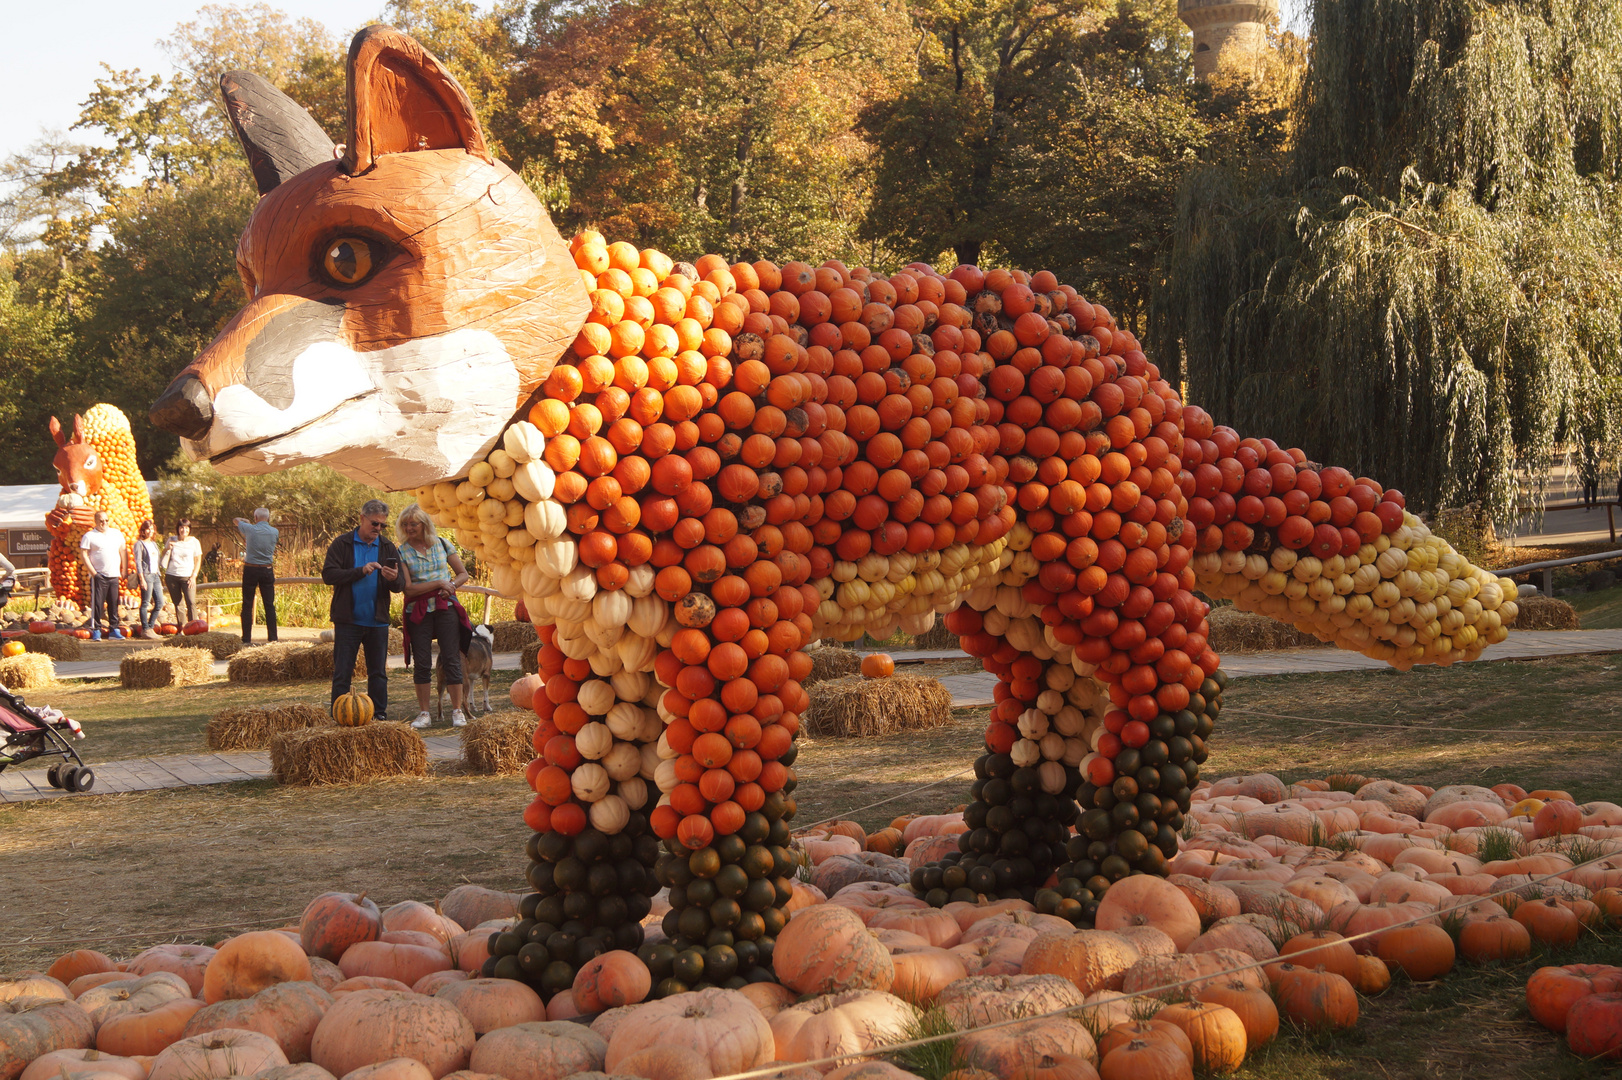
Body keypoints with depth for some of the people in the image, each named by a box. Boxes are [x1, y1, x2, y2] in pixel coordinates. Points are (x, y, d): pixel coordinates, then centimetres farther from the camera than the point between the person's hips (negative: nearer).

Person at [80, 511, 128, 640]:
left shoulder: (117, 534, 14)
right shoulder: (89, 536, 0)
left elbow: (123, 551, 18)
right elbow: (83, 555, -4)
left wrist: (125, 570, 11)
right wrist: (93, 572, -11)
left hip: (114, 576, 4)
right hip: (98, 576, -4)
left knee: (114, 604, 5)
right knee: (97, 604, -6)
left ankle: (114, 629, 10)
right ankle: (96, 631, -1)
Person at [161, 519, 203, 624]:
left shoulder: (194, 542, 3)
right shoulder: (171, 540, 10)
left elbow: (198, 560, 4)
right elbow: (163, 556, 18)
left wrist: (193, 576, -6)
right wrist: (168, 548, -4)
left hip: (187, 576, -3)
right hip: (171, 576, 3)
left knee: (191, 602, -14)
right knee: (177, 603, 4)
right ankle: (181, 626, 9)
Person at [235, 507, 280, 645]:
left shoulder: (250, 529, -9)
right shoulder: (274, 532, -2)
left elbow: (236, 520, 9)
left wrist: (246, 521, 30)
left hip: (250, 570, -2)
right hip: (267, 570, 2)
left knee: (247, 605, 4)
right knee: (269, 605, 7)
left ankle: (246, 638, 1)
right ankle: (272, 637, 5)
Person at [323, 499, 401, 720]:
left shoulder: (388, 548, 9)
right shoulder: (342, 544, 0)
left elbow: (398, 587, 5)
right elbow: (328, 575, -12)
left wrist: (393, 579, -19)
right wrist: (361, 571, -19)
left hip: (377, 621, 3)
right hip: (347, 620, -3)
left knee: (378, 673, 7)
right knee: (342, 673, 0)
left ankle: (380, 715, 14)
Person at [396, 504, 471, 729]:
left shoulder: (442, 544, 5)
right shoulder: (402, 552, 0)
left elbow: (463, 574, 11)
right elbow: (408, 588, -8)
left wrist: (451, 586, -9)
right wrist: (439, 583, -13)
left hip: (445, 608, 1)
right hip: (418, 611, -1)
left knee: (452, 659, -3)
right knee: (421, 663, 0)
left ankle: (457, 711, 2)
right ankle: (424, 713, 8)